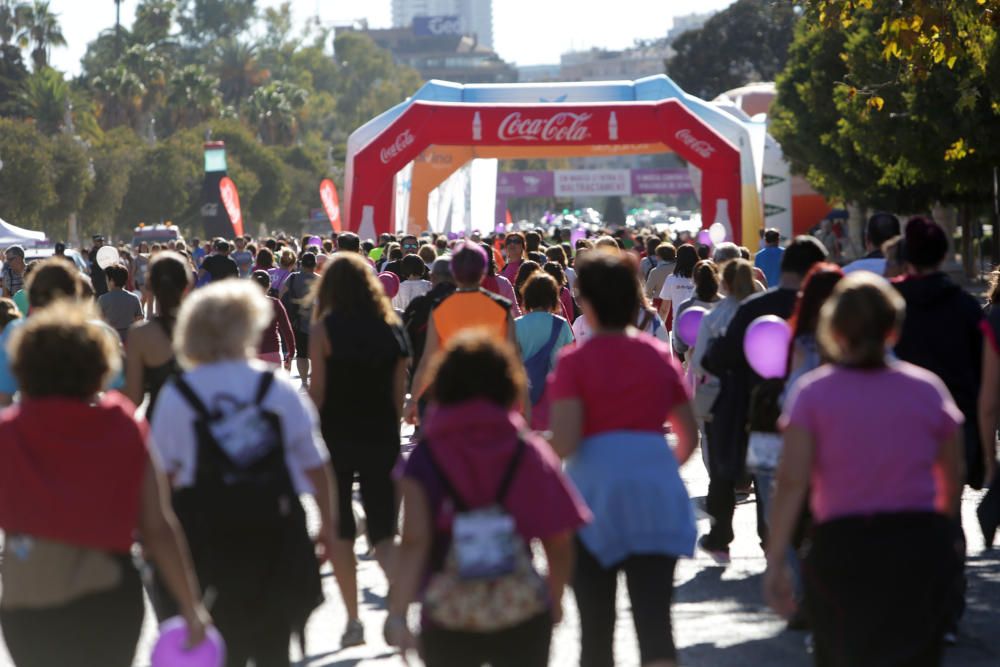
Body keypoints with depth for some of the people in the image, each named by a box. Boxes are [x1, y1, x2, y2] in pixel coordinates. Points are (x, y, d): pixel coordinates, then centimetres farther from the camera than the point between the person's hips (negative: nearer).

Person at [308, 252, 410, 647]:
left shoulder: (325, 329, -8)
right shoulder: (392, 329, 2)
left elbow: (317, 391, -9)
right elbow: (399, 393, 5)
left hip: (336, 437, -3)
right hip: (380, 438, 3)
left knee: (339, 531, 10)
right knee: (382, 532, 6)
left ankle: (353, 620, 10)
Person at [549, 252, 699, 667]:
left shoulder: (575, 361, -4)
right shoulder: (660, 356, 9)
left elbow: (564, 444, -13)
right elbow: (689, 438, 13)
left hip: (596, 491, -2)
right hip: (657, 493, 3)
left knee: (596, 630, 11)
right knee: (655, 621, -4)